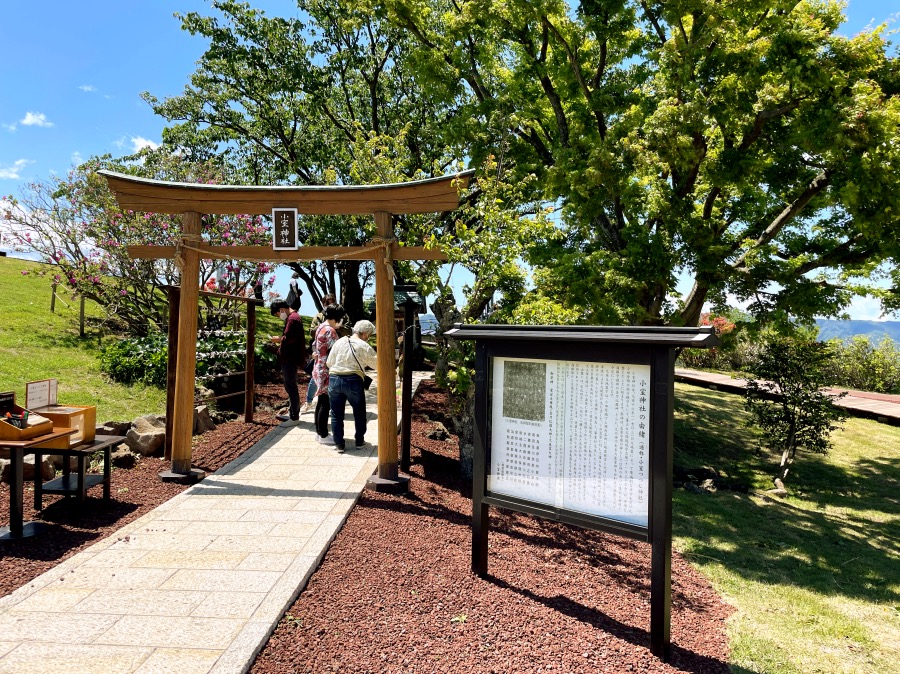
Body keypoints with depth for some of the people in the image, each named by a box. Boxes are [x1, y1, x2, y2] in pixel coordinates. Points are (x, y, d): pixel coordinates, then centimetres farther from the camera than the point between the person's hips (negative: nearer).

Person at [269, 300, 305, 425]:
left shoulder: (292, 319, -17)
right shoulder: (293, 317, 17)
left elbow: (288, 338, -26)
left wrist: (279, 340, -9)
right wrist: (281, 341, 7)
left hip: (290, 359, -11)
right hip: (289, 358, 11)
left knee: (291, 387, -5)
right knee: (290, 386, 17)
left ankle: (294, 417, 1)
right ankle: (292, 413, 27)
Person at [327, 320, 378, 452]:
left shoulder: (339, 342, 7)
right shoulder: (363, 346, -5)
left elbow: (329, 363, 9)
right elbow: (376, 363, -2)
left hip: (334, 380, 3)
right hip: (353, 381, -3)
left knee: (336, 414, 12)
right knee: (359, 412, 17)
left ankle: (339, 444, 15)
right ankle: (359, 441, 26)